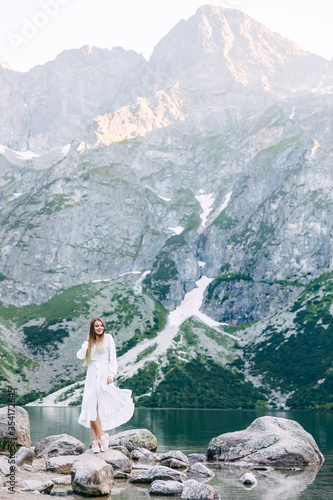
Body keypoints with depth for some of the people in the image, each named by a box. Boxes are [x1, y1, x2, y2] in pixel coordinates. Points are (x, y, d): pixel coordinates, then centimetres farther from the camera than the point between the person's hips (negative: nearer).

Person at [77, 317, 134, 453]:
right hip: (91, 375, 5)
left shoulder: (107, 338, 6)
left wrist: (111, 374, -10)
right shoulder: (90, 342, 18)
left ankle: (101, 436, -7)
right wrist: (87, 341, 5)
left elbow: (112, 357, 0)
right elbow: (80, 355, 4)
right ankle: (96, 439, -4)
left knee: (94, 406, -17)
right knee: (91, 408, -5)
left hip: (103, 375, -5)